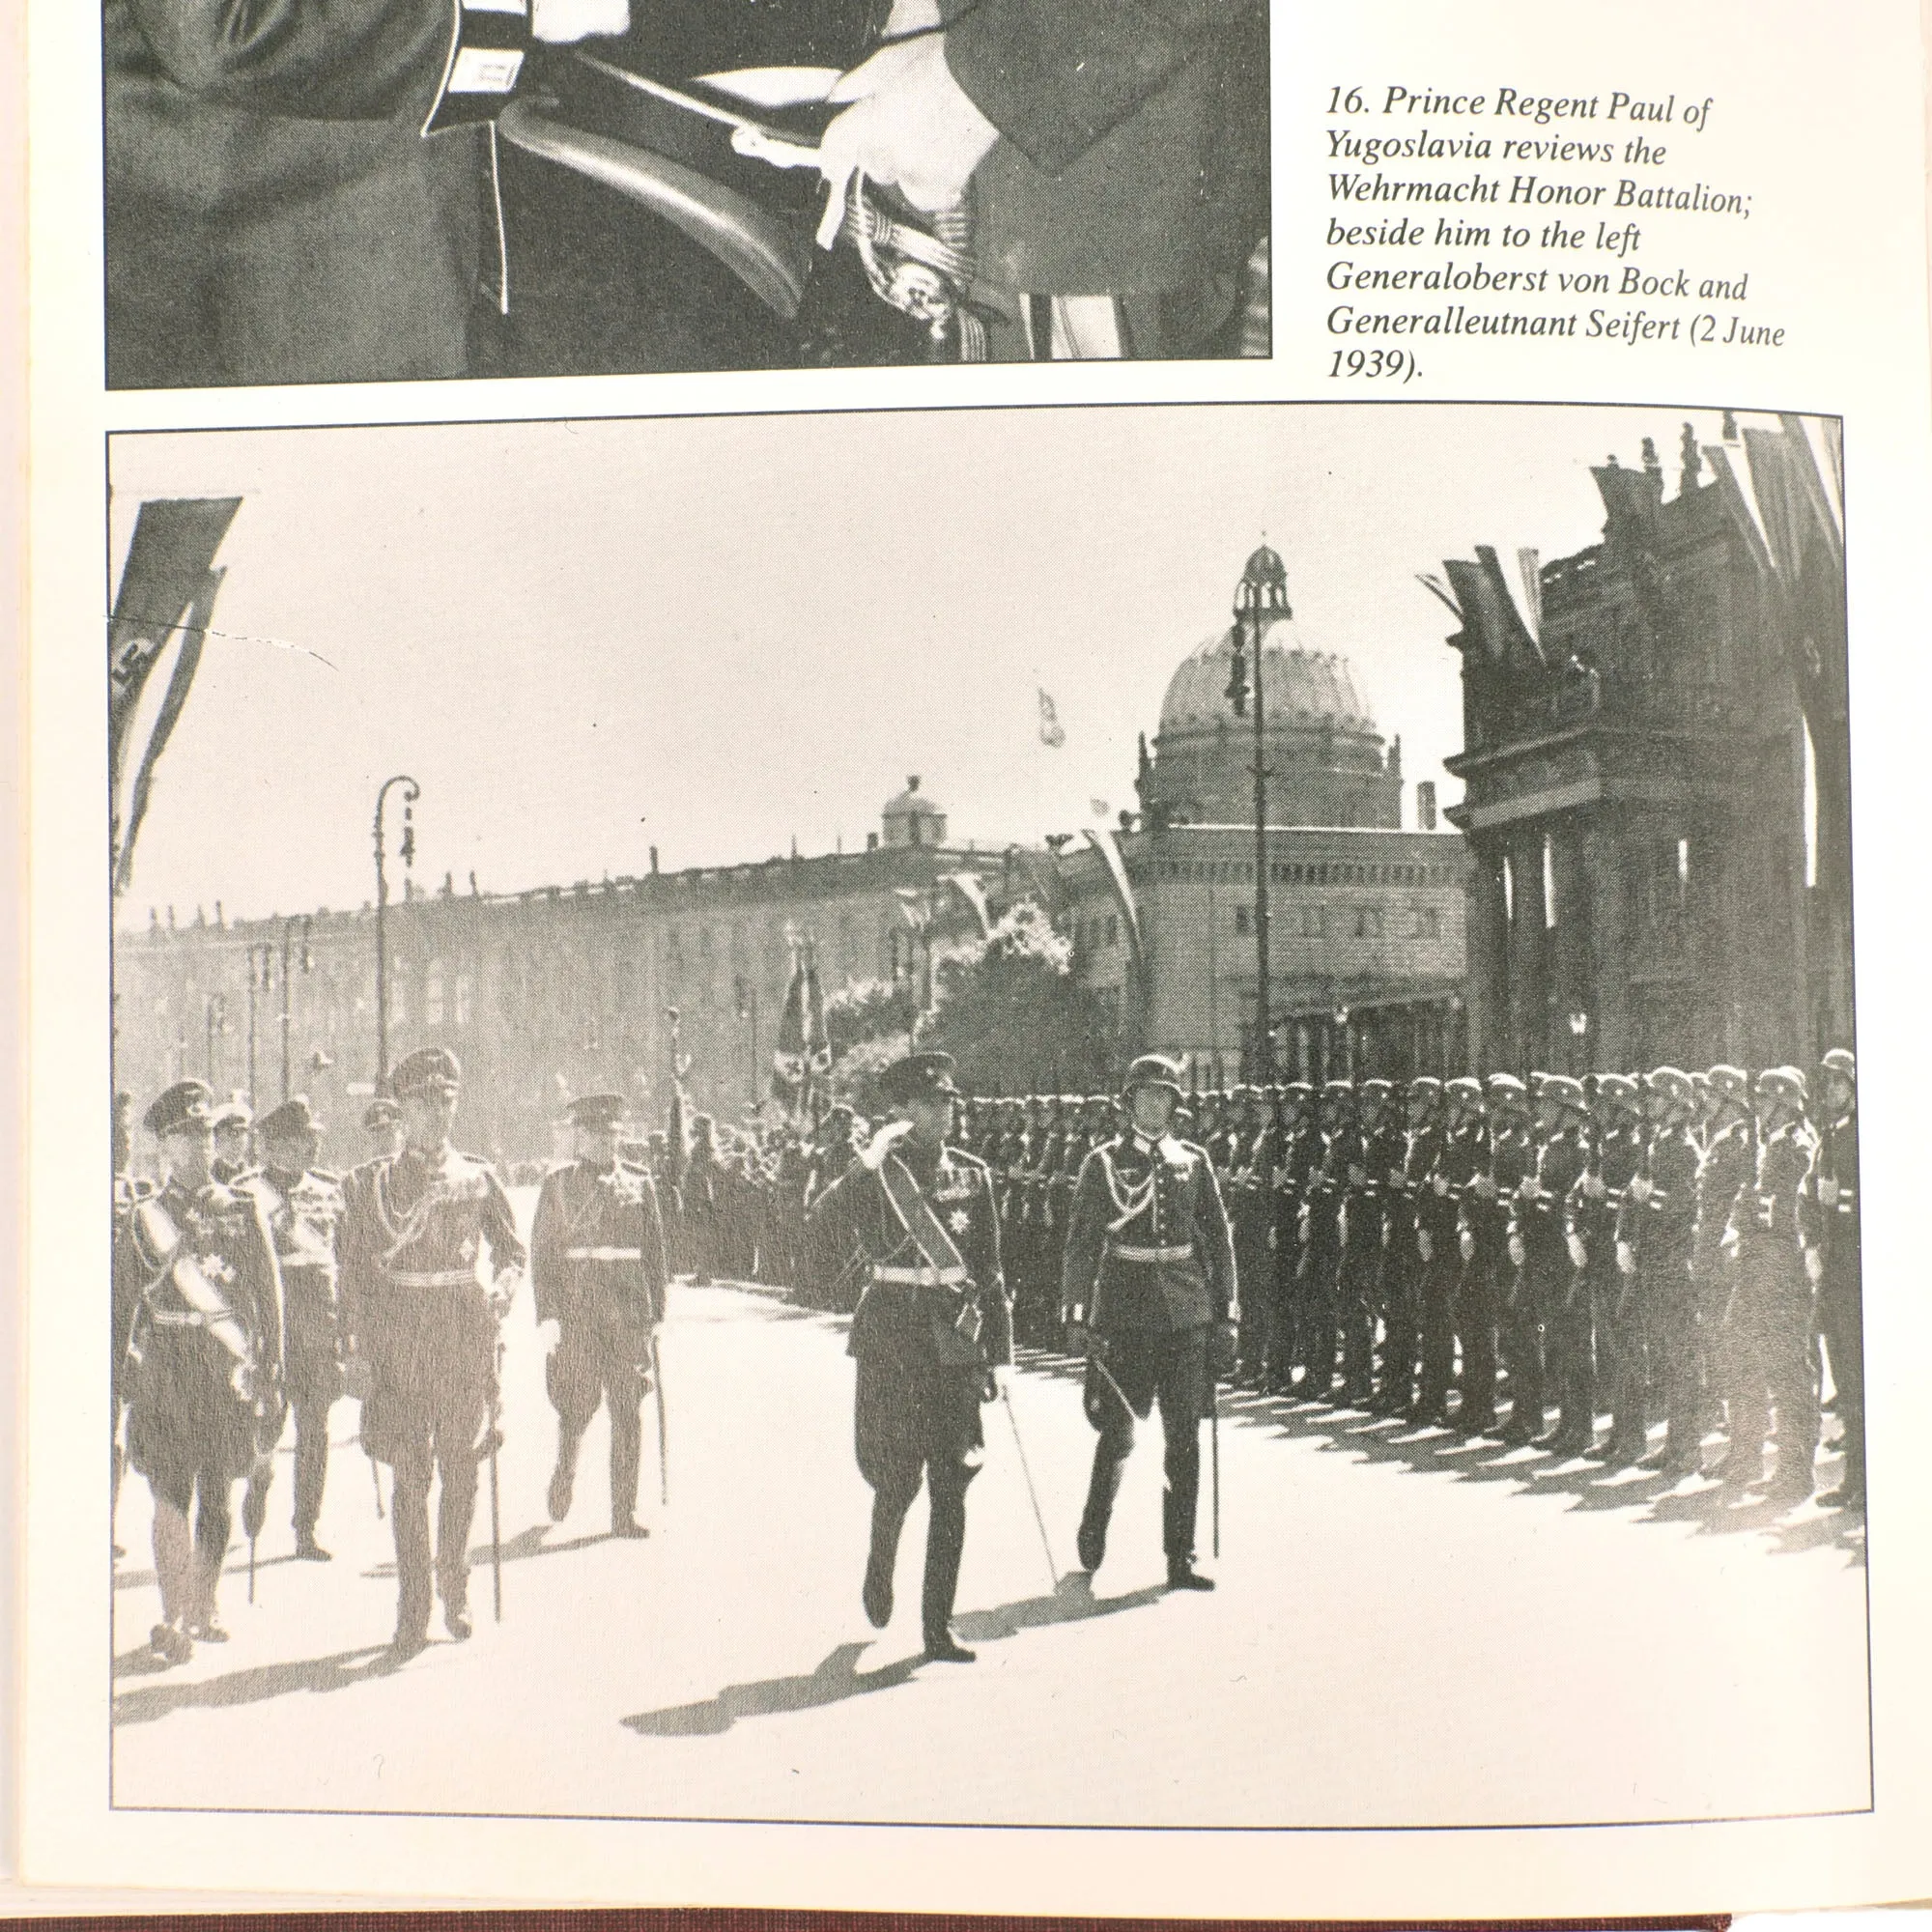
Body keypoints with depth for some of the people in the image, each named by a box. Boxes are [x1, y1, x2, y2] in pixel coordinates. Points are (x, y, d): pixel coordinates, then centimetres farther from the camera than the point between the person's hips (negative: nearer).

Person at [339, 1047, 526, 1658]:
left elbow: (513, 1250, 15)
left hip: (466, 1340, 1)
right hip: (400, 1347, -1)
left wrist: (502, 1290, -6)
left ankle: (455, 1590, 23)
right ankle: (412, 1610, 2)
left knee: (460, 1474, 7)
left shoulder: (478, 1179, 8)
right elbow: (359, 1267, 6)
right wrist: (364, 1349, 0)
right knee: (409, 1477, -3)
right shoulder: (376, 1183, 6)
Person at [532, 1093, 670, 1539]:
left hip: (629, 1308, 2)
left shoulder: (638, 1182, 10)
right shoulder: (558, 1183, 5)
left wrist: (656, 1312, 7)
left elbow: (655, 1250, 12)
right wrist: (547, 1314, -6)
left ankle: (625, 1510, 6)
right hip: (576, 1309, -1)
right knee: (577, 1405, 0)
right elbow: (541, 1252, 2)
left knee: (628, 1409, 0)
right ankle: (563, 1474, 30)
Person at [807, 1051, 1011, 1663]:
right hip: (890, 1342, -2)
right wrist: (866, 1164, -25)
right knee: (896, 1479, 1)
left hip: (956, 1342, 2)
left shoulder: (972, 1174, 8)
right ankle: (879, 1570, 33)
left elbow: (989, 1270, 12)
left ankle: (939, 1626, 9)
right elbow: (824, 1230, -17)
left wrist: (1000, 1354, 10)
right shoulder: (877, 1174, 0)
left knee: (950, 1487, 1)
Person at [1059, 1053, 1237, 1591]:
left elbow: (1218, 1239, 11)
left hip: (1187, 1315, 3)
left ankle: (1181, 1558, 10)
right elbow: (1081, 1242, 0)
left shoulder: (1193, 1161, 9)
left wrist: (1226, 1314, 6)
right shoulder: (1104, 1162, 1)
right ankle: (1092, 1537, 23)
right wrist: (1077, 1315, -6)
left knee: (1185, 1438, 3)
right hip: (1124, 1314, -3)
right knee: (1119, 1432, 0)